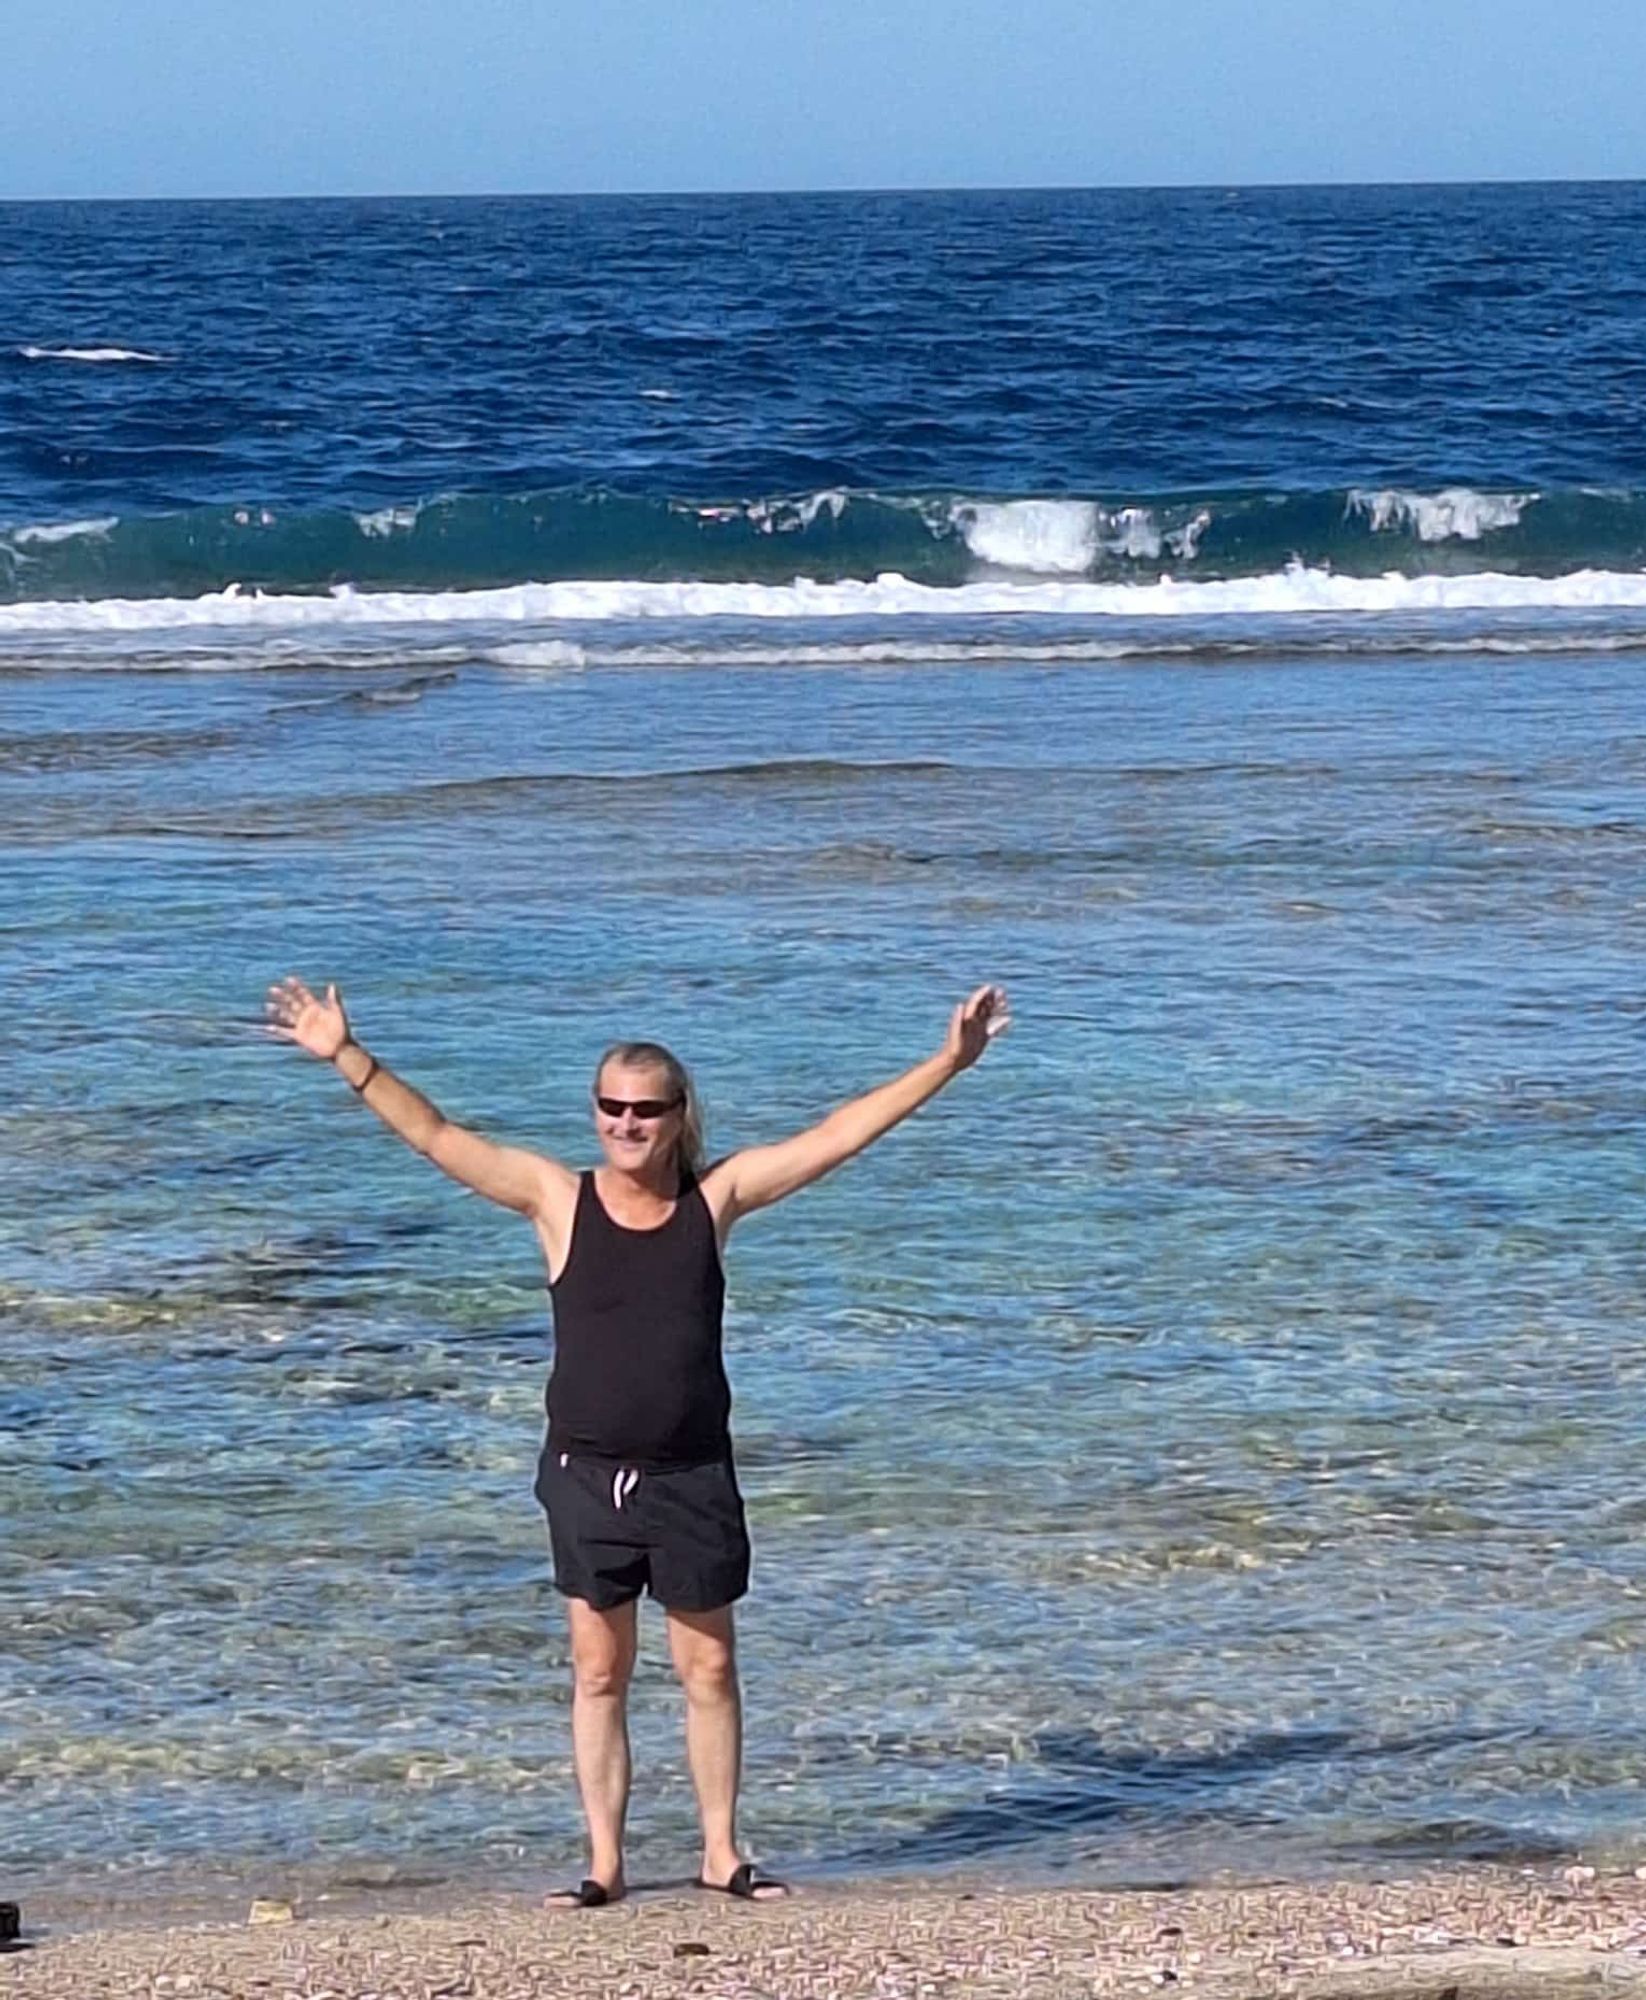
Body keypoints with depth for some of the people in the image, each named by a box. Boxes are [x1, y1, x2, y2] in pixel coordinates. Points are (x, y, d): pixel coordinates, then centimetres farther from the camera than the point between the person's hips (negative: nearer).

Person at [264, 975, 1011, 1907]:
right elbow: (436, 1136, -8)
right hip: (588, 1474, 0)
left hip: (693, 1477, 0)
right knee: (599, 1671, 7)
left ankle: (722, 1852, 20)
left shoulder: (716, 1197, -2)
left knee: (709, 1666, 8)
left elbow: (840, 1134, -2)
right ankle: (605, 1863, 15)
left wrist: (951, 1061, -6)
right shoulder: (559, 1199, -4)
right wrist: (346, 1056, -16)